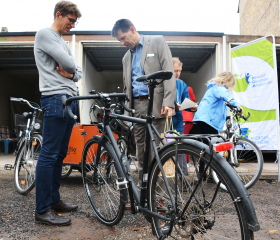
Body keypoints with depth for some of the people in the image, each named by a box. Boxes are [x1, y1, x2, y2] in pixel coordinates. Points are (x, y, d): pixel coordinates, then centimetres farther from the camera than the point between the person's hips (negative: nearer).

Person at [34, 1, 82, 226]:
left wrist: (71, 74, -1)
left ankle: (54, 200, 22)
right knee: (49, 154, -8)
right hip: (55, 99, -9)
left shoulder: (64, 43, 26)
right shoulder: (44, 34, -2)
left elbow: (79, 72, 20)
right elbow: (69, 63, -14)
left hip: (70, 100, 9)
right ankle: (42, 210, 0)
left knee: (60, 154, 11)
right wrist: (71, 68, 8)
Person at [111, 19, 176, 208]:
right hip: (136, 106, 6)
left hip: (155, 104, -5)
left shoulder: (157, 42, 6)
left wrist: (168, 103, -15)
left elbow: (169, 72, -4)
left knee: (154, 151, -7)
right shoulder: (127, 57, 24)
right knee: (141, 151, 7)